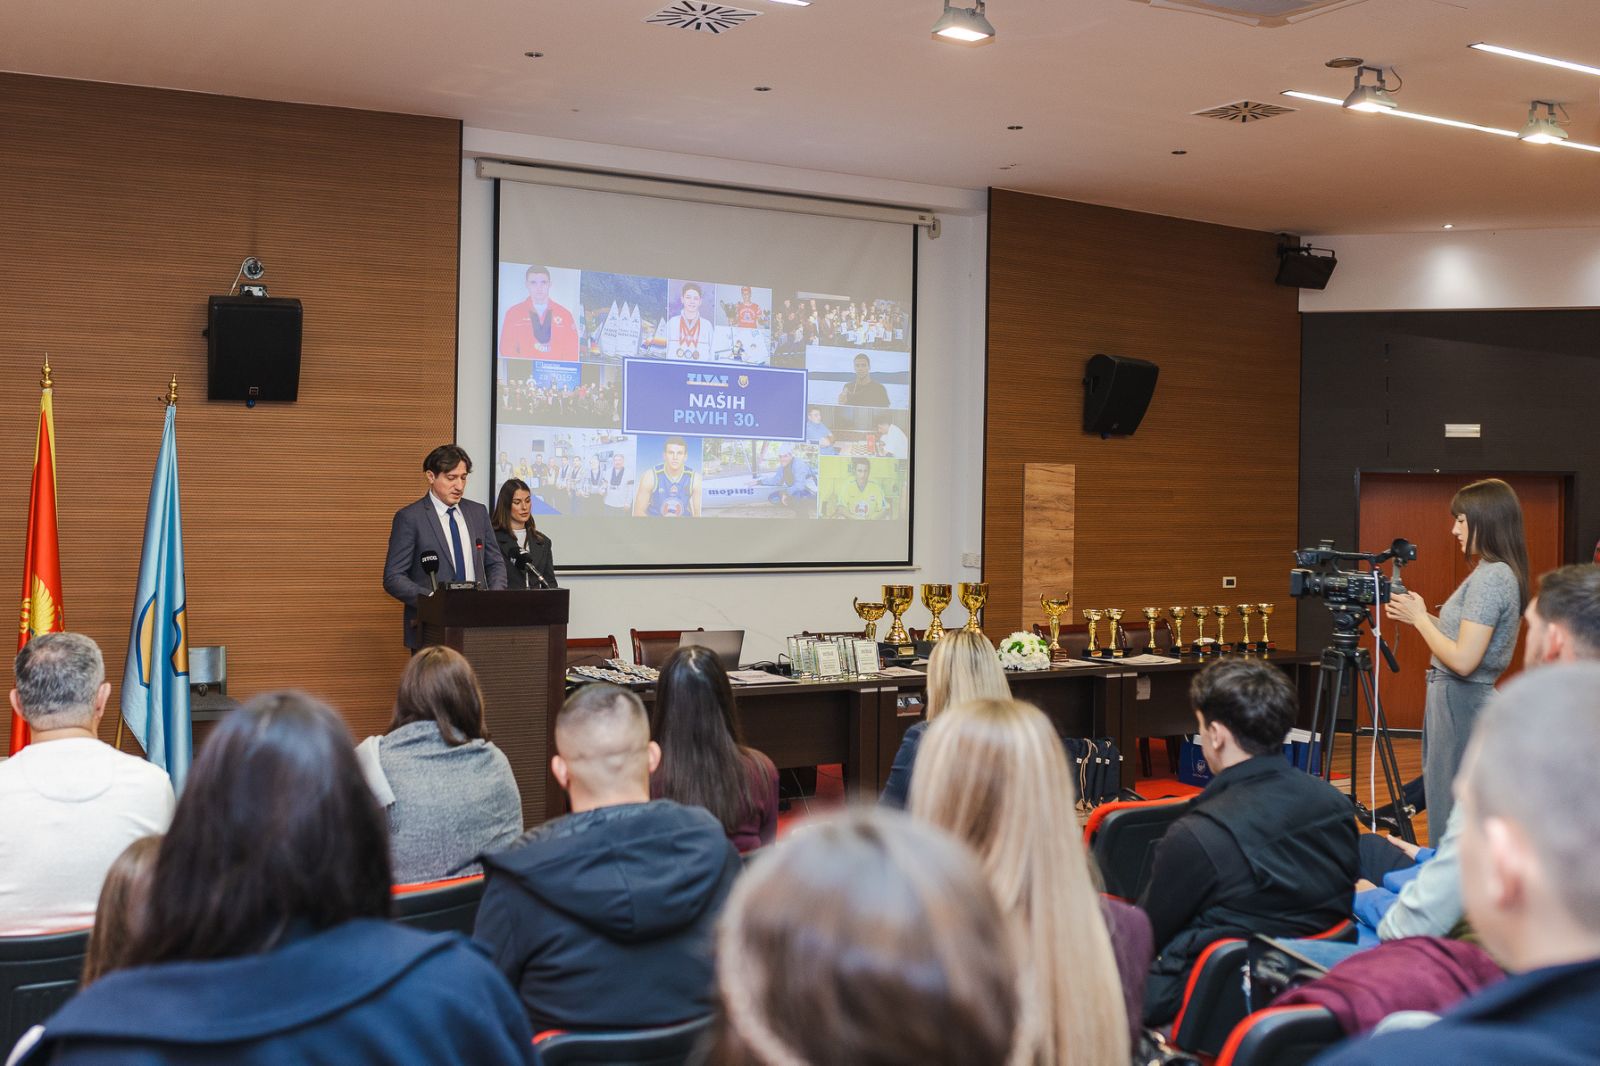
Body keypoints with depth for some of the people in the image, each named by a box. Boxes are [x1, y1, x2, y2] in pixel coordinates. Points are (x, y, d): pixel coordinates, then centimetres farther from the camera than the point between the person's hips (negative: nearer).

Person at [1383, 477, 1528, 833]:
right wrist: (1421, 617, 10)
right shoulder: (1502, 573, 12)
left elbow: (1463, 661, -23)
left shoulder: (1490, 577, -19)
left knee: (1451, 812, -2)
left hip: (1460, 702, -10)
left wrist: (1420, 618, -12)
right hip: (1464, 700, 10)